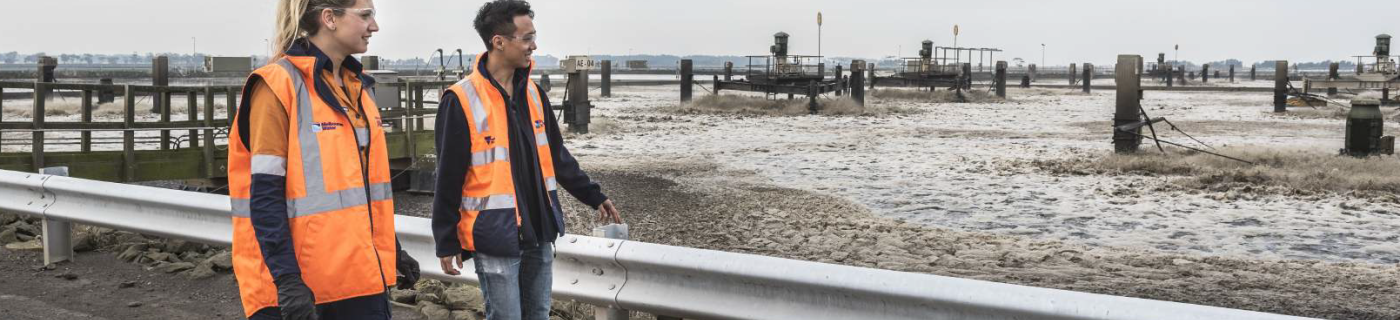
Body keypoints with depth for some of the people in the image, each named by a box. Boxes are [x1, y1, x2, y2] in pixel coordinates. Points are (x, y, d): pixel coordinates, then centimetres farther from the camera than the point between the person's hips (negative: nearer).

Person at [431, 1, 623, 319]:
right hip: (495, 237, -7)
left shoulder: (532, 92, 7)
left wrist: (594, 196, 15)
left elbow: (557, 156, 17)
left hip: (538, 233, 7)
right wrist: (447, 242, -8)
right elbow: (449, 178, -11)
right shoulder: (462, 101, -14)